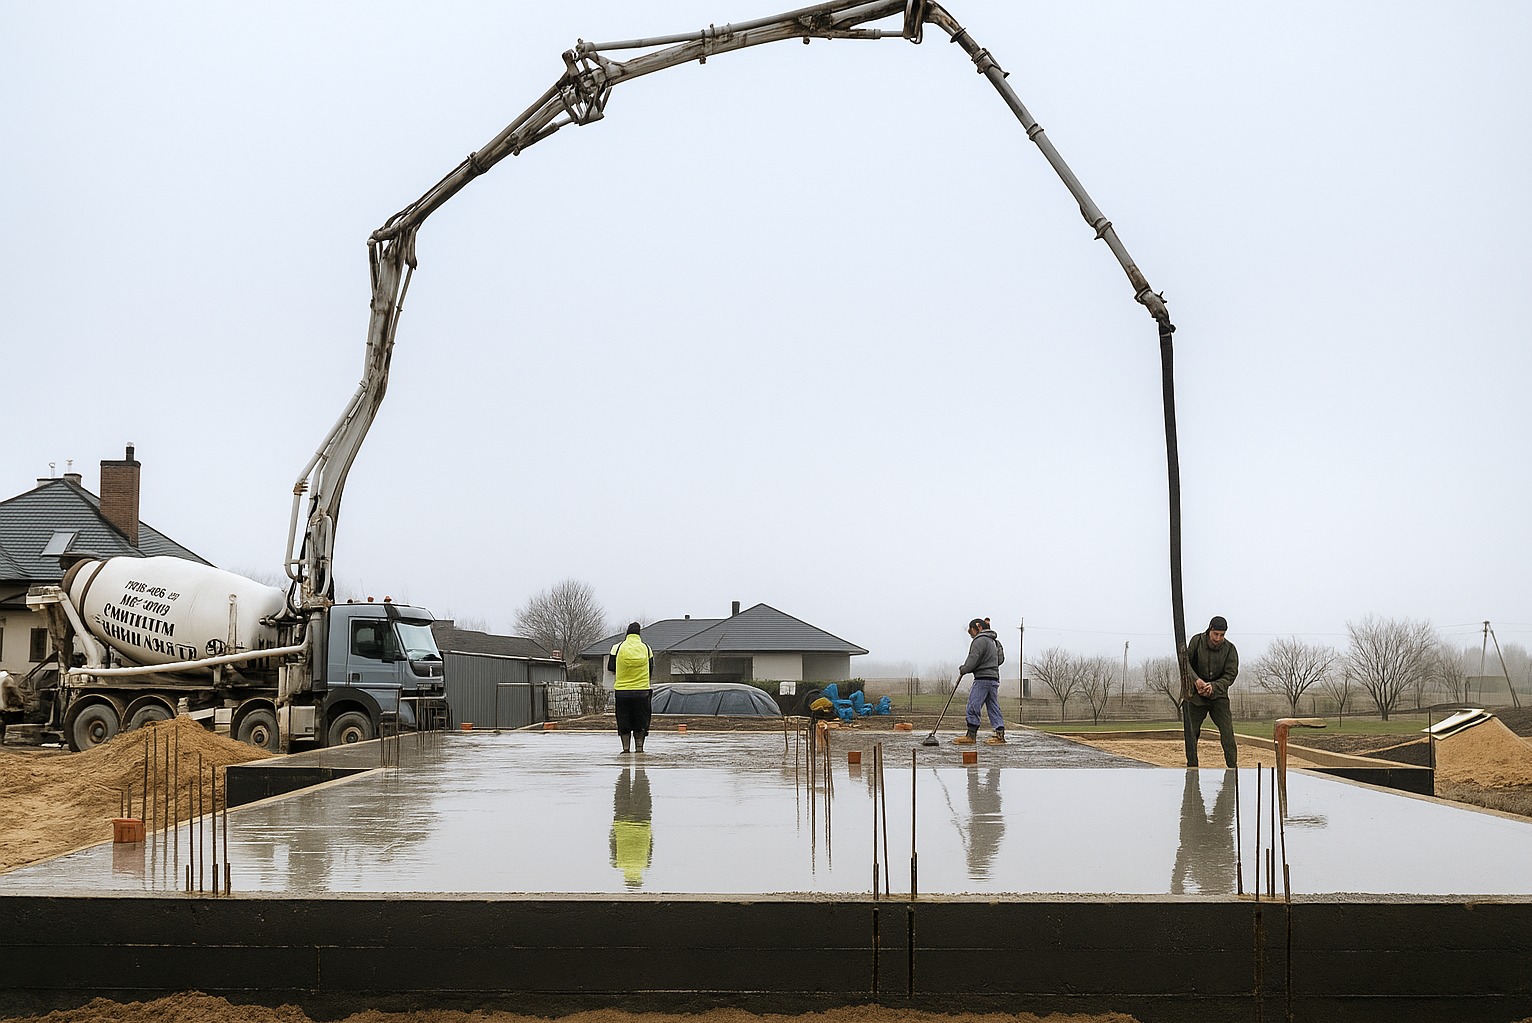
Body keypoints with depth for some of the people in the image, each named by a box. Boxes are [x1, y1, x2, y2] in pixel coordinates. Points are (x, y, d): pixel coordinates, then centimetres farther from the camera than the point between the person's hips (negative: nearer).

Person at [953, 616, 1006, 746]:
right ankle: (1000, 734, 1)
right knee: (993, 707, 8)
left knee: (973, 707, -8)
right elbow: (1000, 659, 27)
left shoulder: (980, 640, -9)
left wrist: (963, 670, 3)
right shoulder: (992, 641, 21)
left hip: (983, 678, -10)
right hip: (994, 678, 10)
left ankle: (971, 735, -8)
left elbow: (973, 659, -14)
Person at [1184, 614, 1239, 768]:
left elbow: (1230, 675, -12)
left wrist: (1213, 686, -29)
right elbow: (1185, 662, -11)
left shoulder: (1230, 649, -8)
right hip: (1195, 695, 1)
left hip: (1218, 695, -1)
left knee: (1227, 731, -13)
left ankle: (1233, 767, -12)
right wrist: (1196, 680, -28)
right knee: (1190, 733, 2)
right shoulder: (1197, 641, -6)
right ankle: (1192, 766, 14)